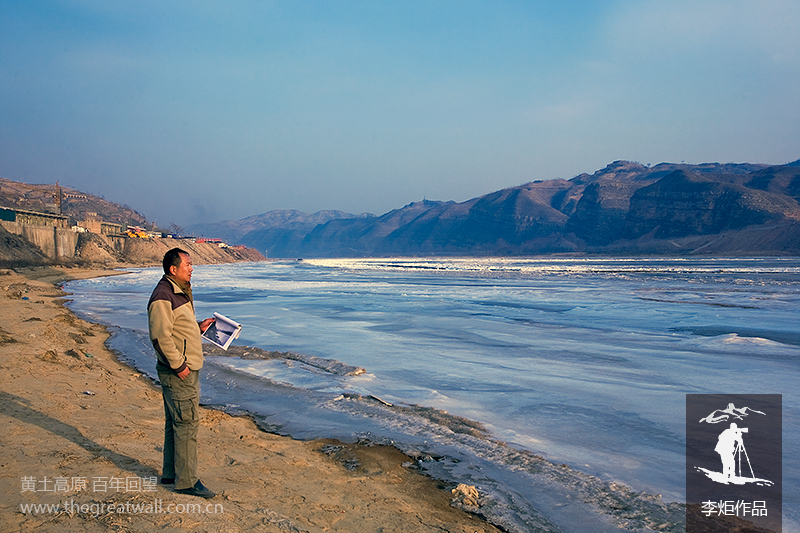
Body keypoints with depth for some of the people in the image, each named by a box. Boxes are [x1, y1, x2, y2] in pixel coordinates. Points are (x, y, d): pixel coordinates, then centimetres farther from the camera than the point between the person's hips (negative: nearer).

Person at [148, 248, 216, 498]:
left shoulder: (180, 292, 15)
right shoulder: (163, 297, -18)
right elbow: (160, 335, -24)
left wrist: (199, 326, 11)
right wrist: (178, 365, -21)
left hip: (187, 369, 11)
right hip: (178, 373, -11)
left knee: (176, 422, 17)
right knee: (187, 423, -5)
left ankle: (171, 473, 28)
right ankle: (186, 481, 3)